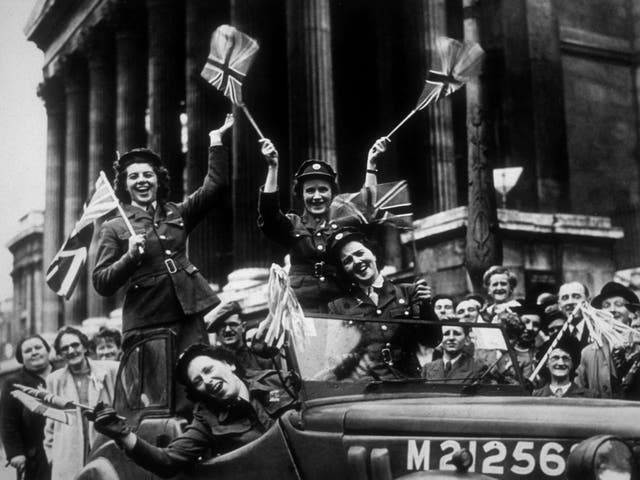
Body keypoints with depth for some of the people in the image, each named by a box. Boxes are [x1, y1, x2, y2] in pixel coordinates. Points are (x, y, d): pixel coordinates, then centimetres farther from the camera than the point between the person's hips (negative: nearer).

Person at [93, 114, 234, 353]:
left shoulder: (176, 214, 16)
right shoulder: (114, 228, 7)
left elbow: (216, 184, 10)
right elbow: (101, 283, 1)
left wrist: (216, 140, 7)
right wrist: (130, 256, -14)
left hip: (189, 316, 3)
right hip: (146, 324, -2)